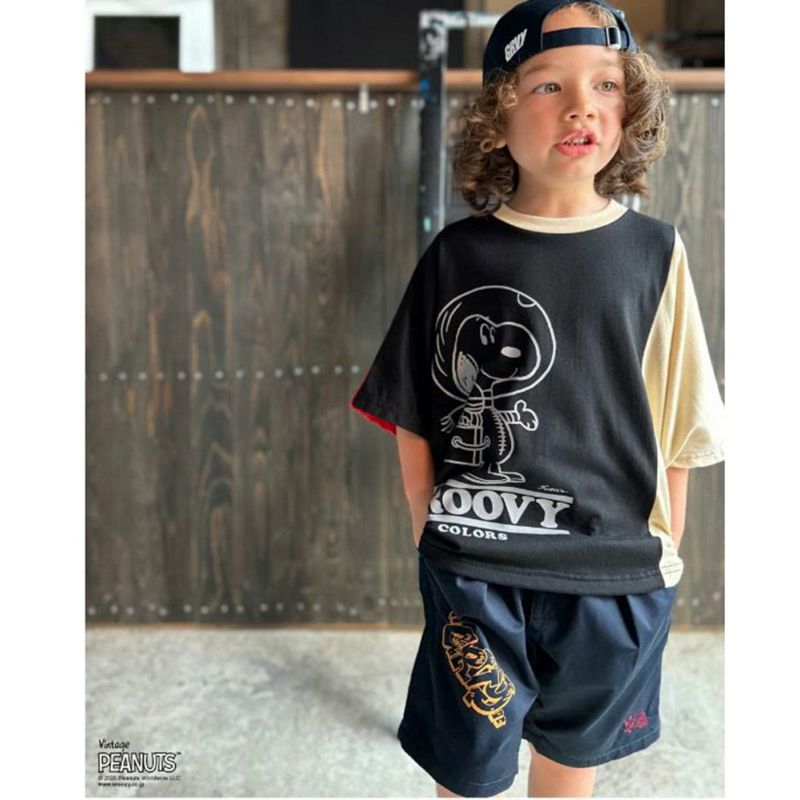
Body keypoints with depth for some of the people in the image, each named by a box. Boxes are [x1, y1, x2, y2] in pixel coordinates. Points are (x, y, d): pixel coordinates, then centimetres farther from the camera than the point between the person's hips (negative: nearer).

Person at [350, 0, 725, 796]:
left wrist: (663, 550, 3)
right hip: (471, 564, -1)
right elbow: (413, 413, 0)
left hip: (616, 575, 1)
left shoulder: (654, 253, -5)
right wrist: (426, 530, 1)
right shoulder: (457, 254, -6)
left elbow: (673, 428, 1)